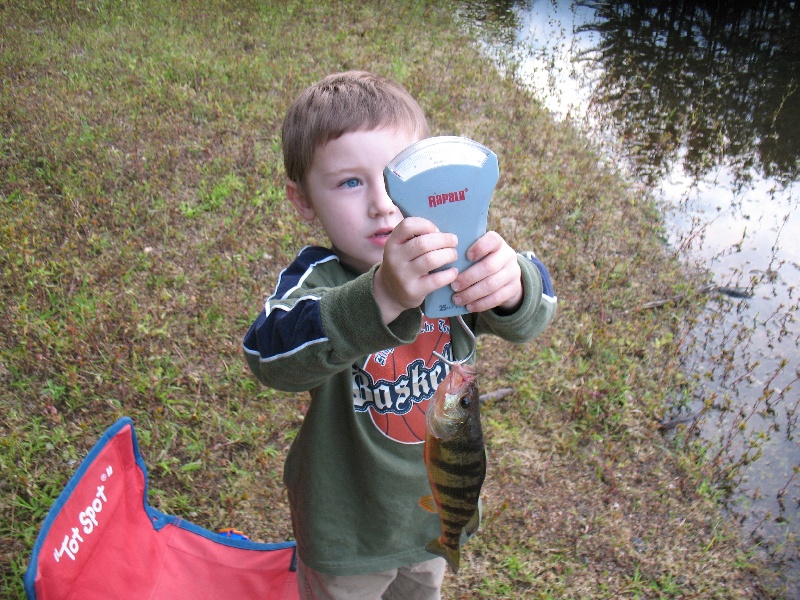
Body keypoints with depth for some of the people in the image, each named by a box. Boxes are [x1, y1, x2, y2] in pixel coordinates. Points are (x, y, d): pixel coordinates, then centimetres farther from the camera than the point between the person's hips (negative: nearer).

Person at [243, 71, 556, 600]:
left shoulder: (446, 260, -20)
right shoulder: (317, 279, -29)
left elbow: (530, 314, -33)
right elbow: (273, 354, -49)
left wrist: (512, 286, -58)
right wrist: (381, 298, -66)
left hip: (440, 501, 4)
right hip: (347, 525, -3)